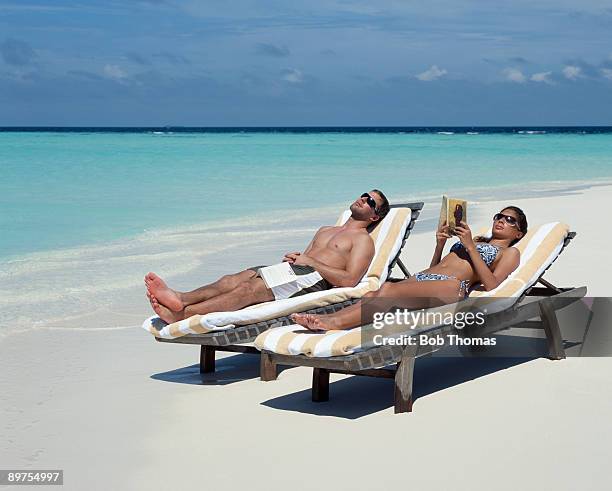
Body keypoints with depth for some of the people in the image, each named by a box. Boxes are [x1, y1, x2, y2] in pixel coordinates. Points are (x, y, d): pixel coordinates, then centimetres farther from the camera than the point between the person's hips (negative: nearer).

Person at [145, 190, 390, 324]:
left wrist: (310, 261, -8)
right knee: (237, 278, -20)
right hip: (292, 270, 8)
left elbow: (349, 280, -8)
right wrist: (293, 258, 7)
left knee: (251, 289, -29)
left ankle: (182, 314, -44)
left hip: (314, 280, -8)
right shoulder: (326, 231, 36)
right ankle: (179, 298, -40)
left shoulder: (363, 240, 9)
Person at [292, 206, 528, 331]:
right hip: (421, 278, 6)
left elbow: (490, 285, -1)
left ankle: (334, 322, -54)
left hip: (451, 287, -6)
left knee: (388, 289, -36)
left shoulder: (509, 253, 20)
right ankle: (324, 320, -51)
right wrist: (440, 244, 15)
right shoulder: (473, 240, 40)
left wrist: (470, 247, -1)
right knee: (372, 295, -28)